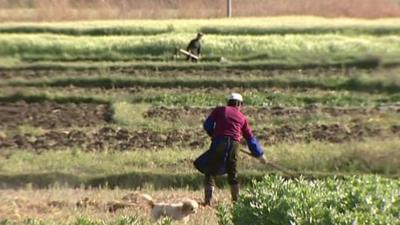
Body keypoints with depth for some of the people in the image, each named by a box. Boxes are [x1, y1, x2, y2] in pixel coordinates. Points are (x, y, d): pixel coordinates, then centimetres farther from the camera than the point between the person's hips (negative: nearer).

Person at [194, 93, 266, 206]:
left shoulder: (219, 110, 12)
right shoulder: (242, 118, 17)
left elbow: (207, 125, 4)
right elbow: (250, 137, 19)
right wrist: (260, 154, 26)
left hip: (218, 142, -2)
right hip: (234, 144, 2)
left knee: (210, 171, 5)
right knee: (232, 173, 17)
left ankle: (208, 200, -5)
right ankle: (236, 200, 20)